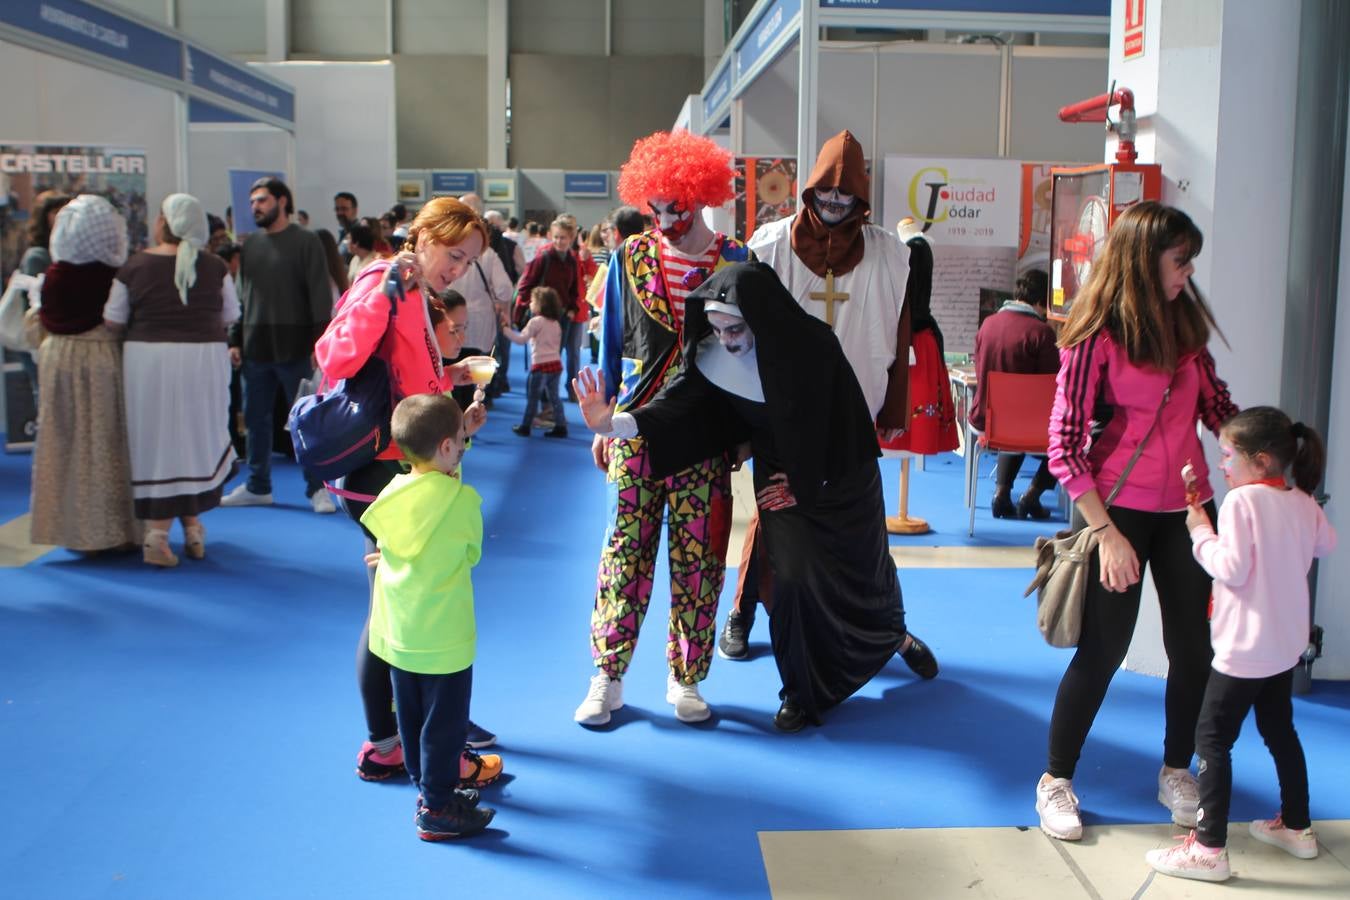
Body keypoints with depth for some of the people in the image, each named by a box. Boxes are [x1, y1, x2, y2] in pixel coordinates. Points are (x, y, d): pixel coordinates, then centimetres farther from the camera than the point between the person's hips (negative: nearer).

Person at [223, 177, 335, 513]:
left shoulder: (306, 242, -4)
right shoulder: (250, 244, 11)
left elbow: (320, 296, -8)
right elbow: (242, 296, 15)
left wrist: (319, 342, -14)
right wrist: (235, 340, 9)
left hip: (294, 348, -5)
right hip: (255, 348, 5)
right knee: (256, 419, 11)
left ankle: (317, 488, 9)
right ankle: (257, 487, 22)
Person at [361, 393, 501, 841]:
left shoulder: (392, 492, -4)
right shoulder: (463, 498, -17)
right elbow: (472, 554, -4)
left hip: (396, 633, 6)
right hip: (444, 637, -6)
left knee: (412, 716, 19)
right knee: (445, 721, 7)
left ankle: (430, 783, 36)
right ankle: (436, 808, 14)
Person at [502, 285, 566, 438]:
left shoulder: (536, 321, -10)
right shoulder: (556, 323, 13)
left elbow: (521, 339, -13)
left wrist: (506, 328, -5)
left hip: (541, 364, -7)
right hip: (556, 363, 7)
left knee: (533, 397, 2)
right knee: (554, 396, 10)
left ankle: (525, 426, 9)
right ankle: (560, 426, 7)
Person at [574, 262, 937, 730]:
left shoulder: (812, 345, -28)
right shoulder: (716, 354, -18)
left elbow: (838, 429, -20)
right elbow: (684, 400, -26)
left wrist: (804, 484, -13)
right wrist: (614, 422, -39)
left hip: (835, 476, -2)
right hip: (779, 473, 2)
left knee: (861, 564, 15)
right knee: (793, 574, -12)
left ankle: (897, 636, 48)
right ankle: (804, 689, 9)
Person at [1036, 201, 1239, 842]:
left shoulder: (1184, 323, 5)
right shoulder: (1096, 337, -13)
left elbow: (1217, 405, 12)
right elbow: (1064, 444, -14)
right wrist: (1106, 532, -17)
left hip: (1186, 506, 6)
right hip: (1120, 508, -5)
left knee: (1194, 647, 10)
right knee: (1103, 650, 2)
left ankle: (1177, 772, 31)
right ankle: (1056, 779, 19)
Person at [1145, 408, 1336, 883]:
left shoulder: (1242, 500, -19)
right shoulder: (1303, 502, 3)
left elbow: (1232, 569, -24)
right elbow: (1326, 543, 22)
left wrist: (1201, 532, -11)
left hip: (1245, 648, -8)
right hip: (1287, 644, 8)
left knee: (1212, 737, -4)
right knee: (1279, 731, 22)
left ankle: (1209, 848, -4)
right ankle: (1296, 826, 35)